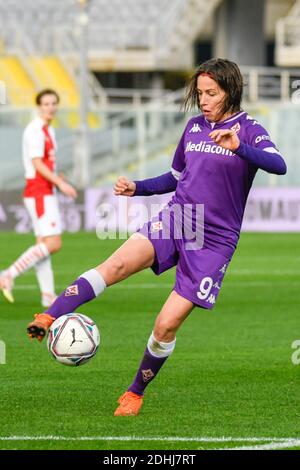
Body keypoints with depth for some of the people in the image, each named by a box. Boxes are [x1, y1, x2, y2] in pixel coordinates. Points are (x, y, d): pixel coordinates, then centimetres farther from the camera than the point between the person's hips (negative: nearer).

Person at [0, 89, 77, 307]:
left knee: (44, 245, 8)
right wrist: (60, 183, -22)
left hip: (45, 192, 10)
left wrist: (59, 180, 12)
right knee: (53, 243, -15)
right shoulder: (35, 130, -13)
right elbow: (36, 163, -20)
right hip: (39, 193, -10)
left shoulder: (48, 130, 17)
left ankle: (48, 295, 8)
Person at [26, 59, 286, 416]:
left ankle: (136, 393, 14)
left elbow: (279, 166, -24)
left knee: (167, 325, -8)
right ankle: (50, 317, -38)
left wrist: (239, 147, -39)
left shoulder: (248, 130, -5)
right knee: (118, 263, -27)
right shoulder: (194, 126, 11)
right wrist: (137, 188, 8)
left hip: (215, 240, -4)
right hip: (174, 219, 4)